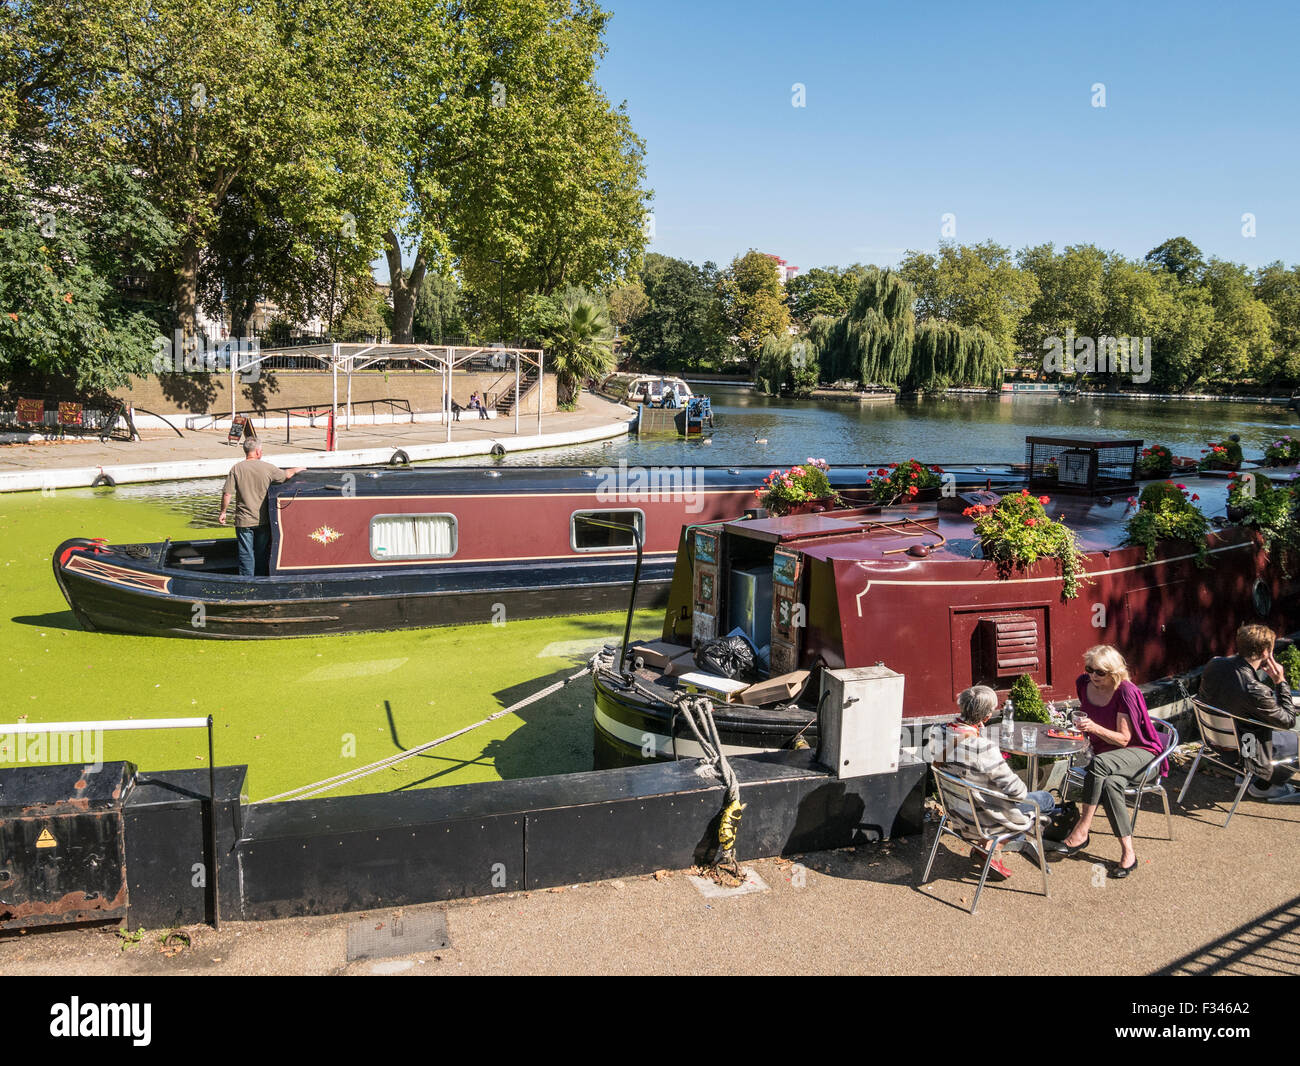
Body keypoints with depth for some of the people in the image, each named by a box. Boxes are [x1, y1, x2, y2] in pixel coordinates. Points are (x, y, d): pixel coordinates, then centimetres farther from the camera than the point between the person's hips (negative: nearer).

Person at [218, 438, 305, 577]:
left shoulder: (236, 469, -8)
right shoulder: (267, 468, -7)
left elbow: (227, 494, -10)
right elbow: (286, 475, 9)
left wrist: (223, 512, 4)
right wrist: (296, 470, 31)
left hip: (244, 521, -1)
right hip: (263, 520, 1)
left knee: (246, 554, 6)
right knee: (262, 554, 14)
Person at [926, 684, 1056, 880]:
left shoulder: (938, 733, -15)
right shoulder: (983, 746, -35)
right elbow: (1012, 787, -26)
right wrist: (1024, 792, -3)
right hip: (983, 813, -6)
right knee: (1047, 800, 13)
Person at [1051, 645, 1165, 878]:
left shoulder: (1126, 692, -17)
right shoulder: (1084, 684, 2)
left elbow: (1124, 739, -17)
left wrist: (1095, 728, -31)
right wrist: (1080, 724, 4)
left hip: (1139, 751, -5)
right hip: (1104, 753, 5)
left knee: (1098, 764, -37)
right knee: (1111, 784, -31)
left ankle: (1082, 829, -31)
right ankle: (1128, 853, -31)